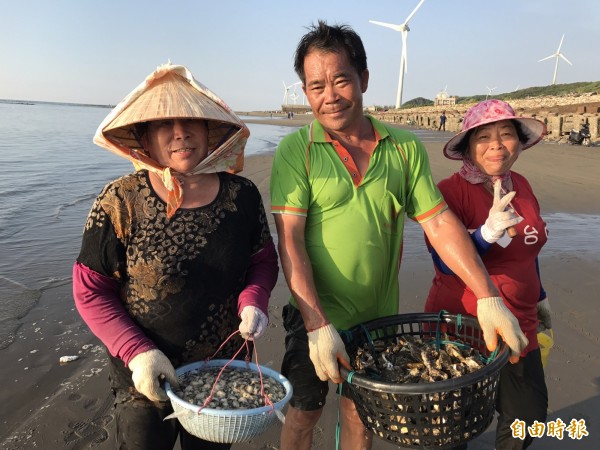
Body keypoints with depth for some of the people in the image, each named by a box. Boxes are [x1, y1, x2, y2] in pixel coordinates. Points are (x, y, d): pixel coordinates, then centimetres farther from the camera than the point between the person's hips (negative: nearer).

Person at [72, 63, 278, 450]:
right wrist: (137, 352, -21)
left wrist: (254, 302, -15)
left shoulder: (242, 196, -9)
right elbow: (90, 291, -11)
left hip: (227, 372, 3)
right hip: (147, 380, -3)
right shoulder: (120, 203, -17)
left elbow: (264, 260, 4)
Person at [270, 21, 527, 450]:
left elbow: (439, 223, -5)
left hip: (379, 318, 2)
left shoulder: (405, 147, -4)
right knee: (303, 414, 18)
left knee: (361, 416, 21)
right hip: (316, 319, -2)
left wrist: (488, 299, -13)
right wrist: (318, 326, -24)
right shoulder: (296, 150, -13)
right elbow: (289, 241, -18)